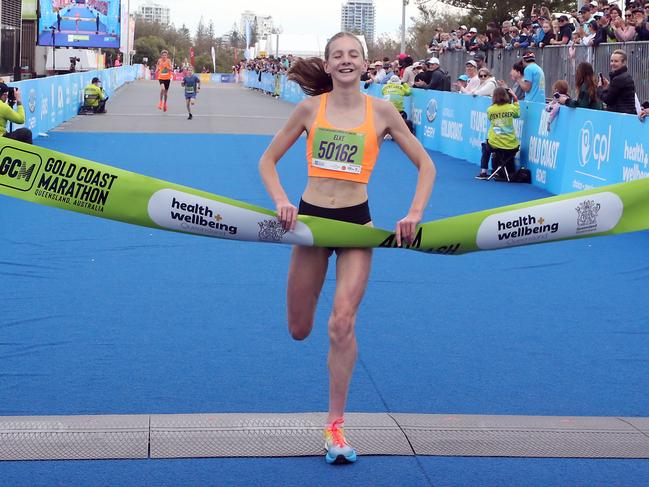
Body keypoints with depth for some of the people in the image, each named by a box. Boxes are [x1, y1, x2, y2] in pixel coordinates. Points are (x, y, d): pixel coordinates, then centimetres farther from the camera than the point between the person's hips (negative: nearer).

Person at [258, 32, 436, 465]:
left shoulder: (381, 111, -3)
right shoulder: (311, 108, -1)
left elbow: (425, 164, 2)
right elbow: (268, 160, 5)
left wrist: (415, 213, -11)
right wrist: (281, 201, -11)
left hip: (356, 222, -2)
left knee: (342, 324, -15)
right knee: (299, 330, 9)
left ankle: (335, 427, -3)